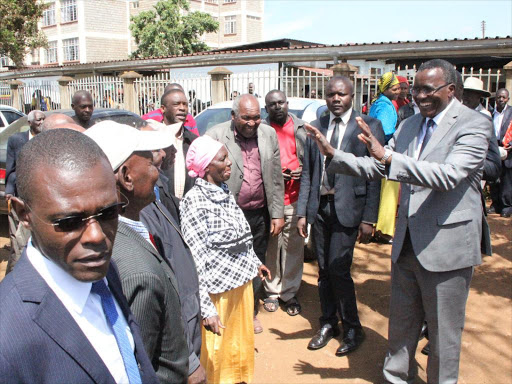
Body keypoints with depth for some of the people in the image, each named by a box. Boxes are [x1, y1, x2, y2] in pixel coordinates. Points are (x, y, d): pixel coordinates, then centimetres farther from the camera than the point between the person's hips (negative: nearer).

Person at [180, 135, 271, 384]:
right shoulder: (194, 201, -20)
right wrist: (206, 309, -24)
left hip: (241, 280, 8)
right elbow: (195, 260, -22)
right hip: (218, 289, -7)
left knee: (240, 343, 25)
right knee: (216, 353, 12)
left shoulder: (224, 191, 2)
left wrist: (254, 262, 24)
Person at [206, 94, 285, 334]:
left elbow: (276, 178, 6)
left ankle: (252, 313, 37)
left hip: (260, 215, 4)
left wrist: (277, 214, 5)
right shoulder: (215, 136, -10)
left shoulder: (269, 134, 3)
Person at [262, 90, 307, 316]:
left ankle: (290, 293, 19)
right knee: (271, 247, 6)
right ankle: (272, 291, 22)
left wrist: (303, 172, -6)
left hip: (295, 198, 1)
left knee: (294, 247, 5)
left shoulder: (301, 128, 7)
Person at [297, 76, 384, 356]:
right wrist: (302, 212, 4)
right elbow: (307, 173, 9)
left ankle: (352, 329, 17)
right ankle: (328, 324, 30)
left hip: (347, 208, -4)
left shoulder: (370, 126, -4)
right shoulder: (315, 128, 9)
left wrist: (369, 218, -9)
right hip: (319, 207, 4)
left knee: (338, 269, -5)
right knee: (324, 270, 12)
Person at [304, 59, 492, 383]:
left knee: (444, 333, 10)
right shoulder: (408, 127, 8)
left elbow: (448, 175, -28)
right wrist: (333, 154, 0)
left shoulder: (475, 124, -13)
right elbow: (376, 167, 12)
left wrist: (388, 155, -35)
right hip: (407, 244, 6)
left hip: (446, 247, -6)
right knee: (401, 325, 20)